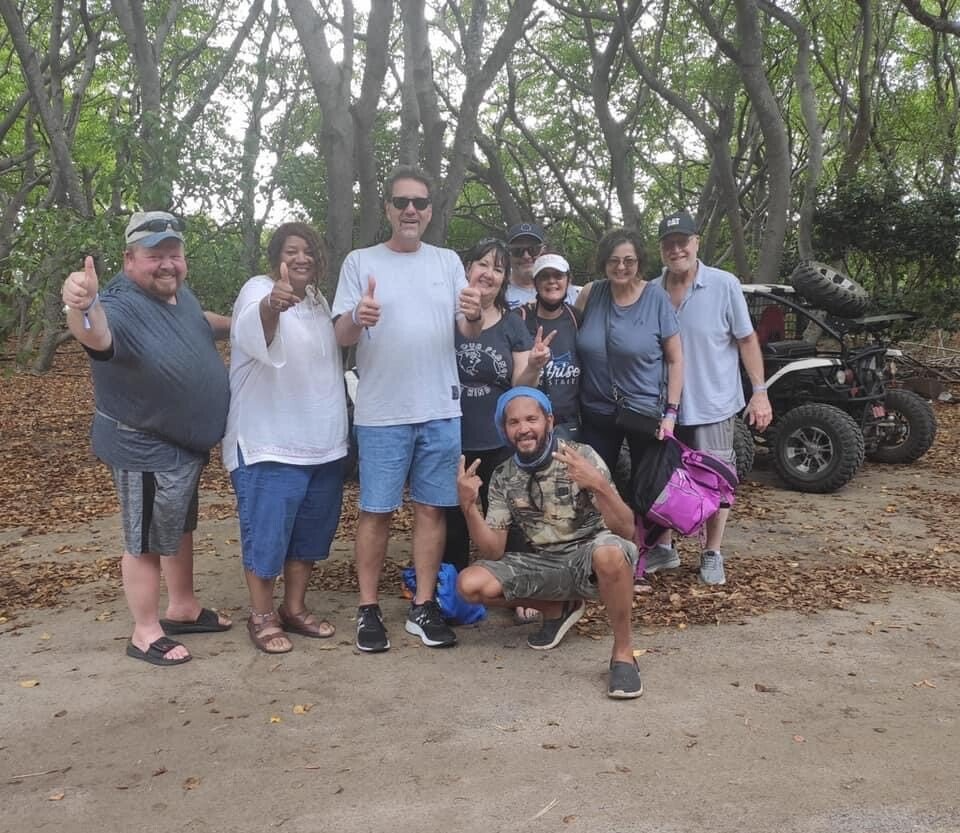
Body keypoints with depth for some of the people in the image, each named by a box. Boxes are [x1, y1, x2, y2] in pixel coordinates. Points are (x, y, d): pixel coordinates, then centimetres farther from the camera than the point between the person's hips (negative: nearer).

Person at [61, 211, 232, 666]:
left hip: (185, 443, 9)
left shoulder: (179, 294, 1)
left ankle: (183, 608, 39)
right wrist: (81, 307, -71)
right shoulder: (121, 305, -27)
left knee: (180, 528, 22)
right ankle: (145, 633, 20)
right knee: (148, 542, 4)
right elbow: (96, 336, -52)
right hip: (145, 450, -9)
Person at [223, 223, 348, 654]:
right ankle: (261, 617, 16)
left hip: (322, 442, 8)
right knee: (267, 531, 0)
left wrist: (339, 425, 27)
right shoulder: (258, 290, -11)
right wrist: (271, 306, -59)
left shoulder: (317, 299, 12)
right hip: (269, 444, -7)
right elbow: (253, 331, -37)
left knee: (310, 530, 14)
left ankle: (294, 608, 28)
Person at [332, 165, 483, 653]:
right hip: (382, 412, -2)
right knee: (376, 511, 2)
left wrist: (475, 315, -18)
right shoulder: (361, 262, 2)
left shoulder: (448, 262, 9)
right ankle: (369, 610, 14)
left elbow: (470, 333, 6)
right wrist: (357, 317, -25)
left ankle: (423, 607, 18)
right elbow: (340, 337, -2)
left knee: (431, 508, 7)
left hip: (440, 409, 3)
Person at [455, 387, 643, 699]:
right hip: (545, 563, 5)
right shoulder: (503, 477, -2)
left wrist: (599, 485, -39)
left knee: (610, 551, -40)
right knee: (470, 584, -16)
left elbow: (626, 531, -20)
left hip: (591, 558, -4)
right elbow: (494, 552, -4)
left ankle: (623, 652, -18)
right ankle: (559, 608, 9)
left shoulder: (582, 456, -14)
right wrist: (468, 506, -19)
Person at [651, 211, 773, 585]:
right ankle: (663, 548, 31)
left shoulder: (725, 285, -9)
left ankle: (712, 555, 24)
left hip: (712, 405, -3)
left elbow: (746, 340, -4)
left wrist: (759, 391, -9)